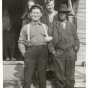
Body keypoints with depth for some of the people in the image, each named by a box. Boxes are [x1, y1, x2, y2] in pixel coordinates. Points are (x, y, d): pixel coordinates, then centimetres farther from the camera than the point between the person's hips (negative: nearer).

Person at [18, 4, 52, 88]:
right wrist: (24, 53, -4)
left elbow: (51, 37, 19)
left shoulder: (45, 26, 15)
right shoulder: (25, 27, 10)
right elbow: (21, 42, 7)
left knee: (42, 75, 8)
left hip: (43, 51, 2)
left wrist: (49, 38, -1)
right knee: (27, 77, -4)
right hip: (31, 51, -2)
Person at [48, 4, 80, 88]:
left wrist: (75, 50, 3)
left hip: (70, 53, 1)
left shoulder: (72, 26, 13)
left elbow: (76, 39, 14)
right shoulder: (54, 25, 7)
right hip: (58, 53, -1)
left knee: (70, 75, 4)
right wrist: (52, 50, -5)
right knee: (60, 75, 0)